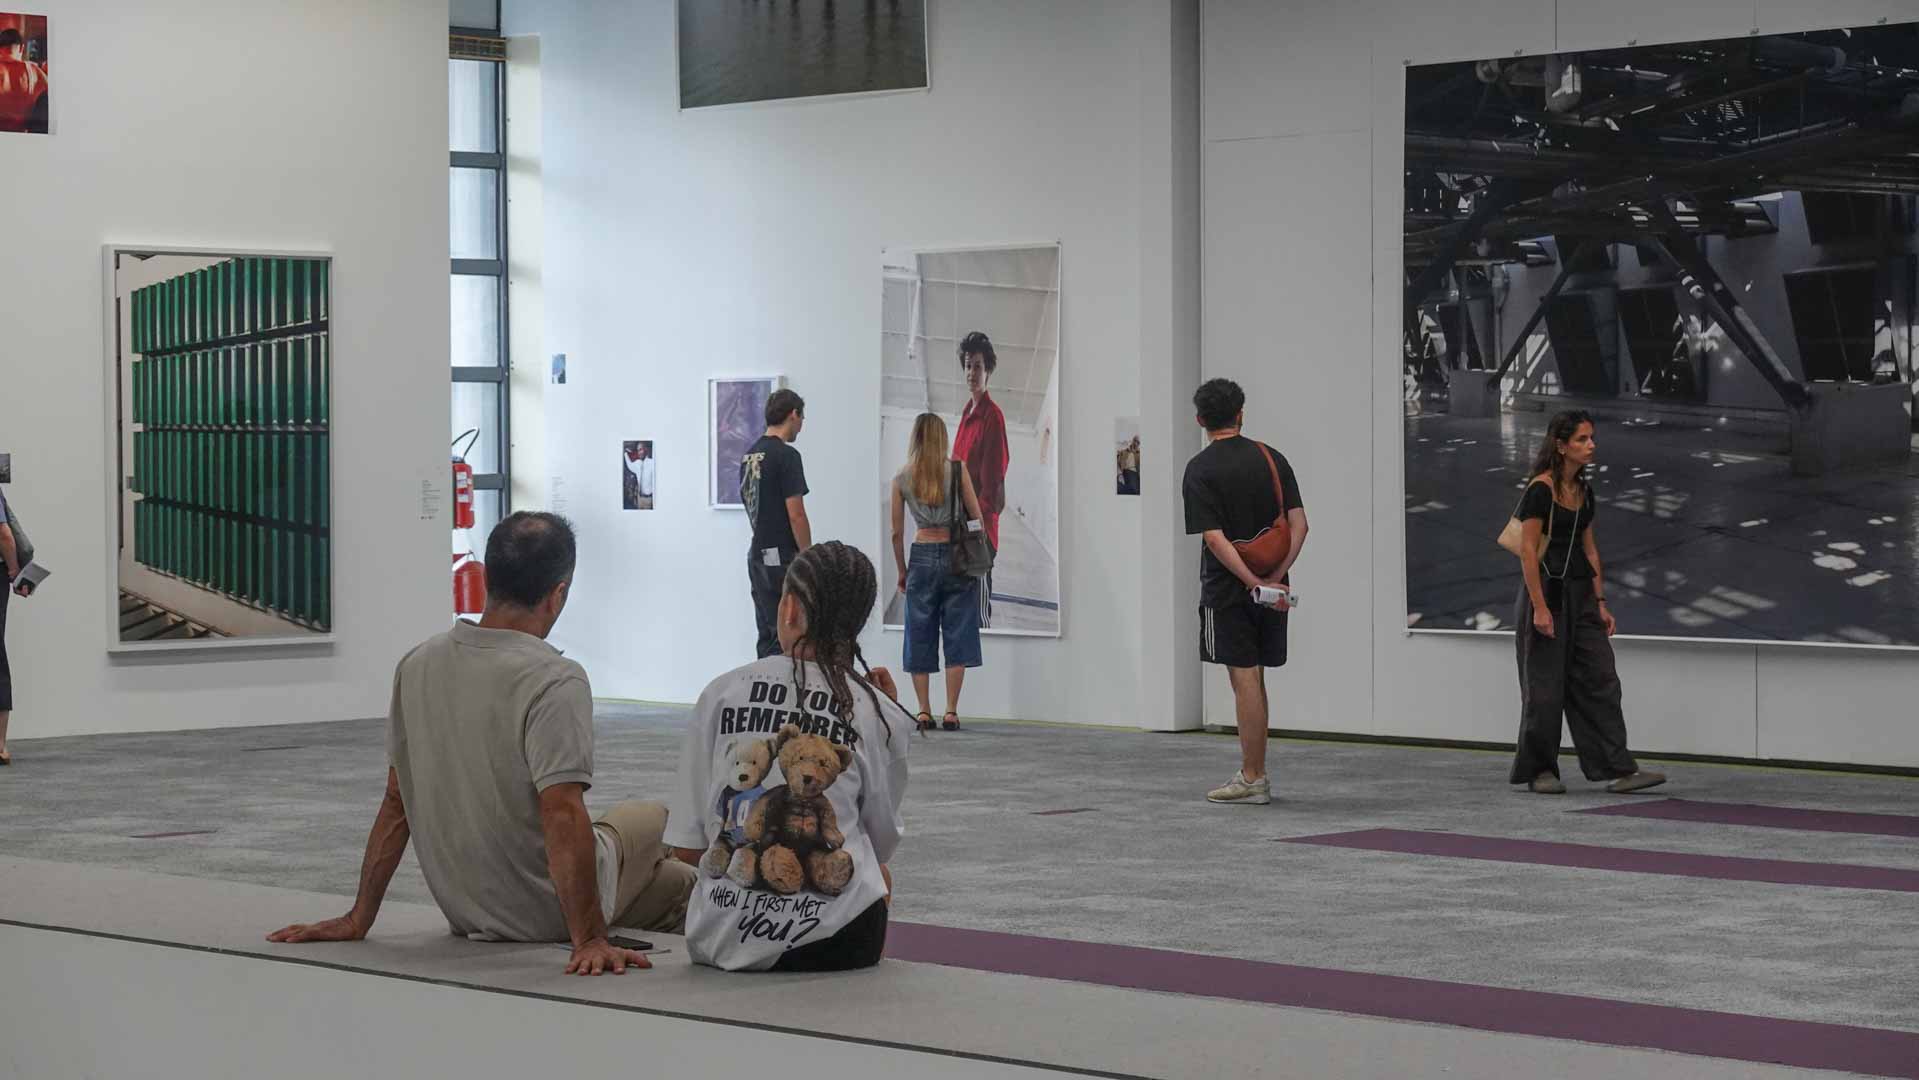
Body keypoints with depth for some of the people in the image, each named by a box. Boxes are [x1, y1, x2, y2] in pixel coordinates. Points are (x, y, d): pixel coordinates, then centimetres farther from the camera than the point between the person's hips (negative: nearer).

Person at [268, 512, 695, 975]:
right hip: (549, 914, -6)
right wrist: (589, 940, -31)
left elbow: (396, 803, 3)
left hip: (464, 912, 6)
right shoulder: (556, 682, -25)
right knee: (652, 820, 24)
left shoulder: (417, 666, -4)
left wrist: (358, 919, 7)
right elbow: (562, 815, -32)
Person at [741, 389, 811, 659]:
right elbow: (796, 515, -17)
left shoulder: (749, 456, 13)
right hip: (782, 558, -9)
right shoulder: (786, 455, -14)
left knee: (767, 637, 12)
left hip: (757, 556, 9)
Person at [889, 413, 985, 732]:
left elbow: (897, 532, 5)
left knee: (920, 634, 8)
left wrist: (902, 570, 14)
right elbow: (977, 519, -1)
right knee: (957, 634, 3)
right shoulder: (957, 471, -3)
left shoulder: (902, 479, 2)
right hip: (956, 553, -1)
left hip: (922, 556, 1)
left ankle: (923, 711, 5)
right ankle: (951, 712, -1)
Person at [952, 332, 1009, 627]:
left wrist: (981, 516, -21)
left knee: (980, 602, -6)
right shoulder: (967, 413, 15)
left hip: (982, 525, -9)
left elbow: (993, 479, -18)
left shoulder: (993, 416, -14)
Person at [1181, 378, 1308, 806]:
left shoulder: (1200, 470, -9)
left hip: (1228, 590, -5)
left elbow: (1215, 538, -17)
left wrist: (1254, 583, -17)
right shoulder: (1272, 459, 6)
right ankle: (1254, 772, 18)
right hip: (1272, 589, 5)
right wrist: (1275, 577, -6)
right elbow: (1298, 522, -1)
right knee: (1254, 678, 14)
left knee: (1245, 680, -5)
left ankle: (1253, 779, -3)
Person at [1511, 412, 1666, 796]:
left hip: (1580, 595, 7)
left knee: (1601, 681, 1)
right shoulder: (1541, 490, -13)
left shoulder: (1583, 491, 10)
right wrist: (1539, 607, -20)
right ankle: (1539, 770, 13)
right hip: (1546, 592, -7)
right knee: (1546, 687, 1)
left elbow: (1590, 550, 15)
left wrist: (1600, 602, 11)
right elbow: (1528, 551, -16)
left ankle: (1617, 770, 0)